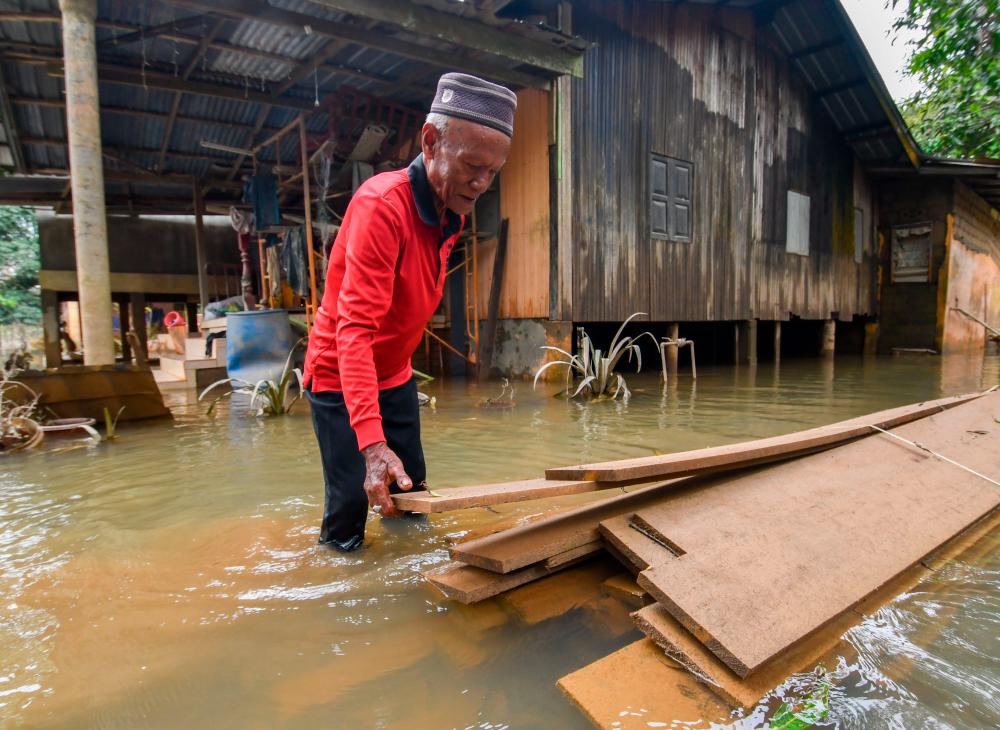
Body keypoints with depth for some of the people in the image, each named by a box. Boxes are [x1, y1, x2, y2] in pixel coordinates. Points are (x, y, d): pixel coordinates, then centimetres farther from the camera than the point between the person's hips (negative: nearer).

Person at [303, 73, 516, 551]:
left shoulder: (454, 213, -2)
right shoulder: (382, 204, -28)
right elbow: (355, 327, -36)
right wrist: (372, 441, -44)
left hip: (395, 375, 7)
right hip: (340, 378, -7)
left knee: (411, 489, 13)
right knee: (353, 500, -2)